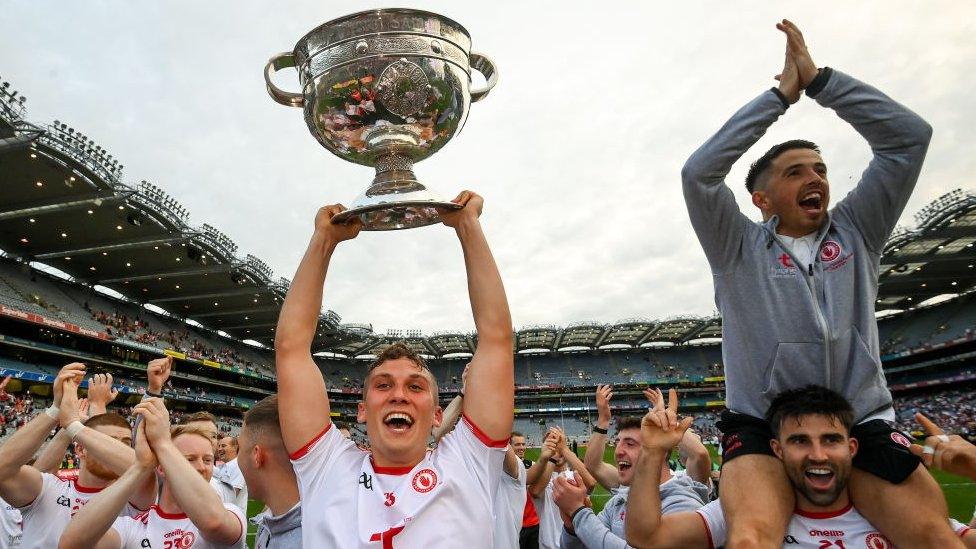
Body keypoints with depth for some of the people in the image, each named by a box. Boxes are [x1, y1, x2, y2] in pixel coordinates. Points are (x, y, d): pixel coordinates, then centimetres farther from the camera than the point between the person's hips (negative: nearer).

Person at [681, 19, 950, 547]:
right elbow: (698, 173, -11)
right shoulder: (738, 247, 4)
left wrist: (819, 78, 3)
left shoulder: (854, 231, 13)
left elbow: (909, 136, 7)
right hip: (761, 426, -3)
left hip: (862, 424, 4)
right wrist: (781, 94, -5)